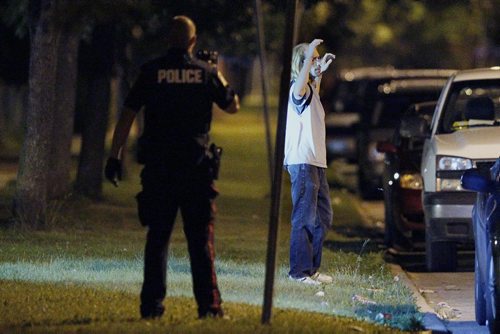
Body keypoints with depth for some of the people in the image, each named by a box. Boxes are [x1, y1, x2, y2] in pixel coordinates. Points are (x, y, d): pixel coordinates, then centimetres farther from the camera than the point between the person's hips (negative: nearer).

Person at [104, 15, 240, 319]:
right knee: (201, 238, 3)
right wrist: (220, 77, 29)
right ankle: (208, 303, 0)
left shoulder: (151, 72, 0)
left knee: (157, 237, 6)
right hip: (196, 166, 0)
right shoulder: (206, 72, 1)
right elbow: (233, 106, 14)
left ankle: (152, 305, 2)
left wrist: (115, 157, 2)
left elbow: (128, 115, -2)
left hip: (158, 168, 0)